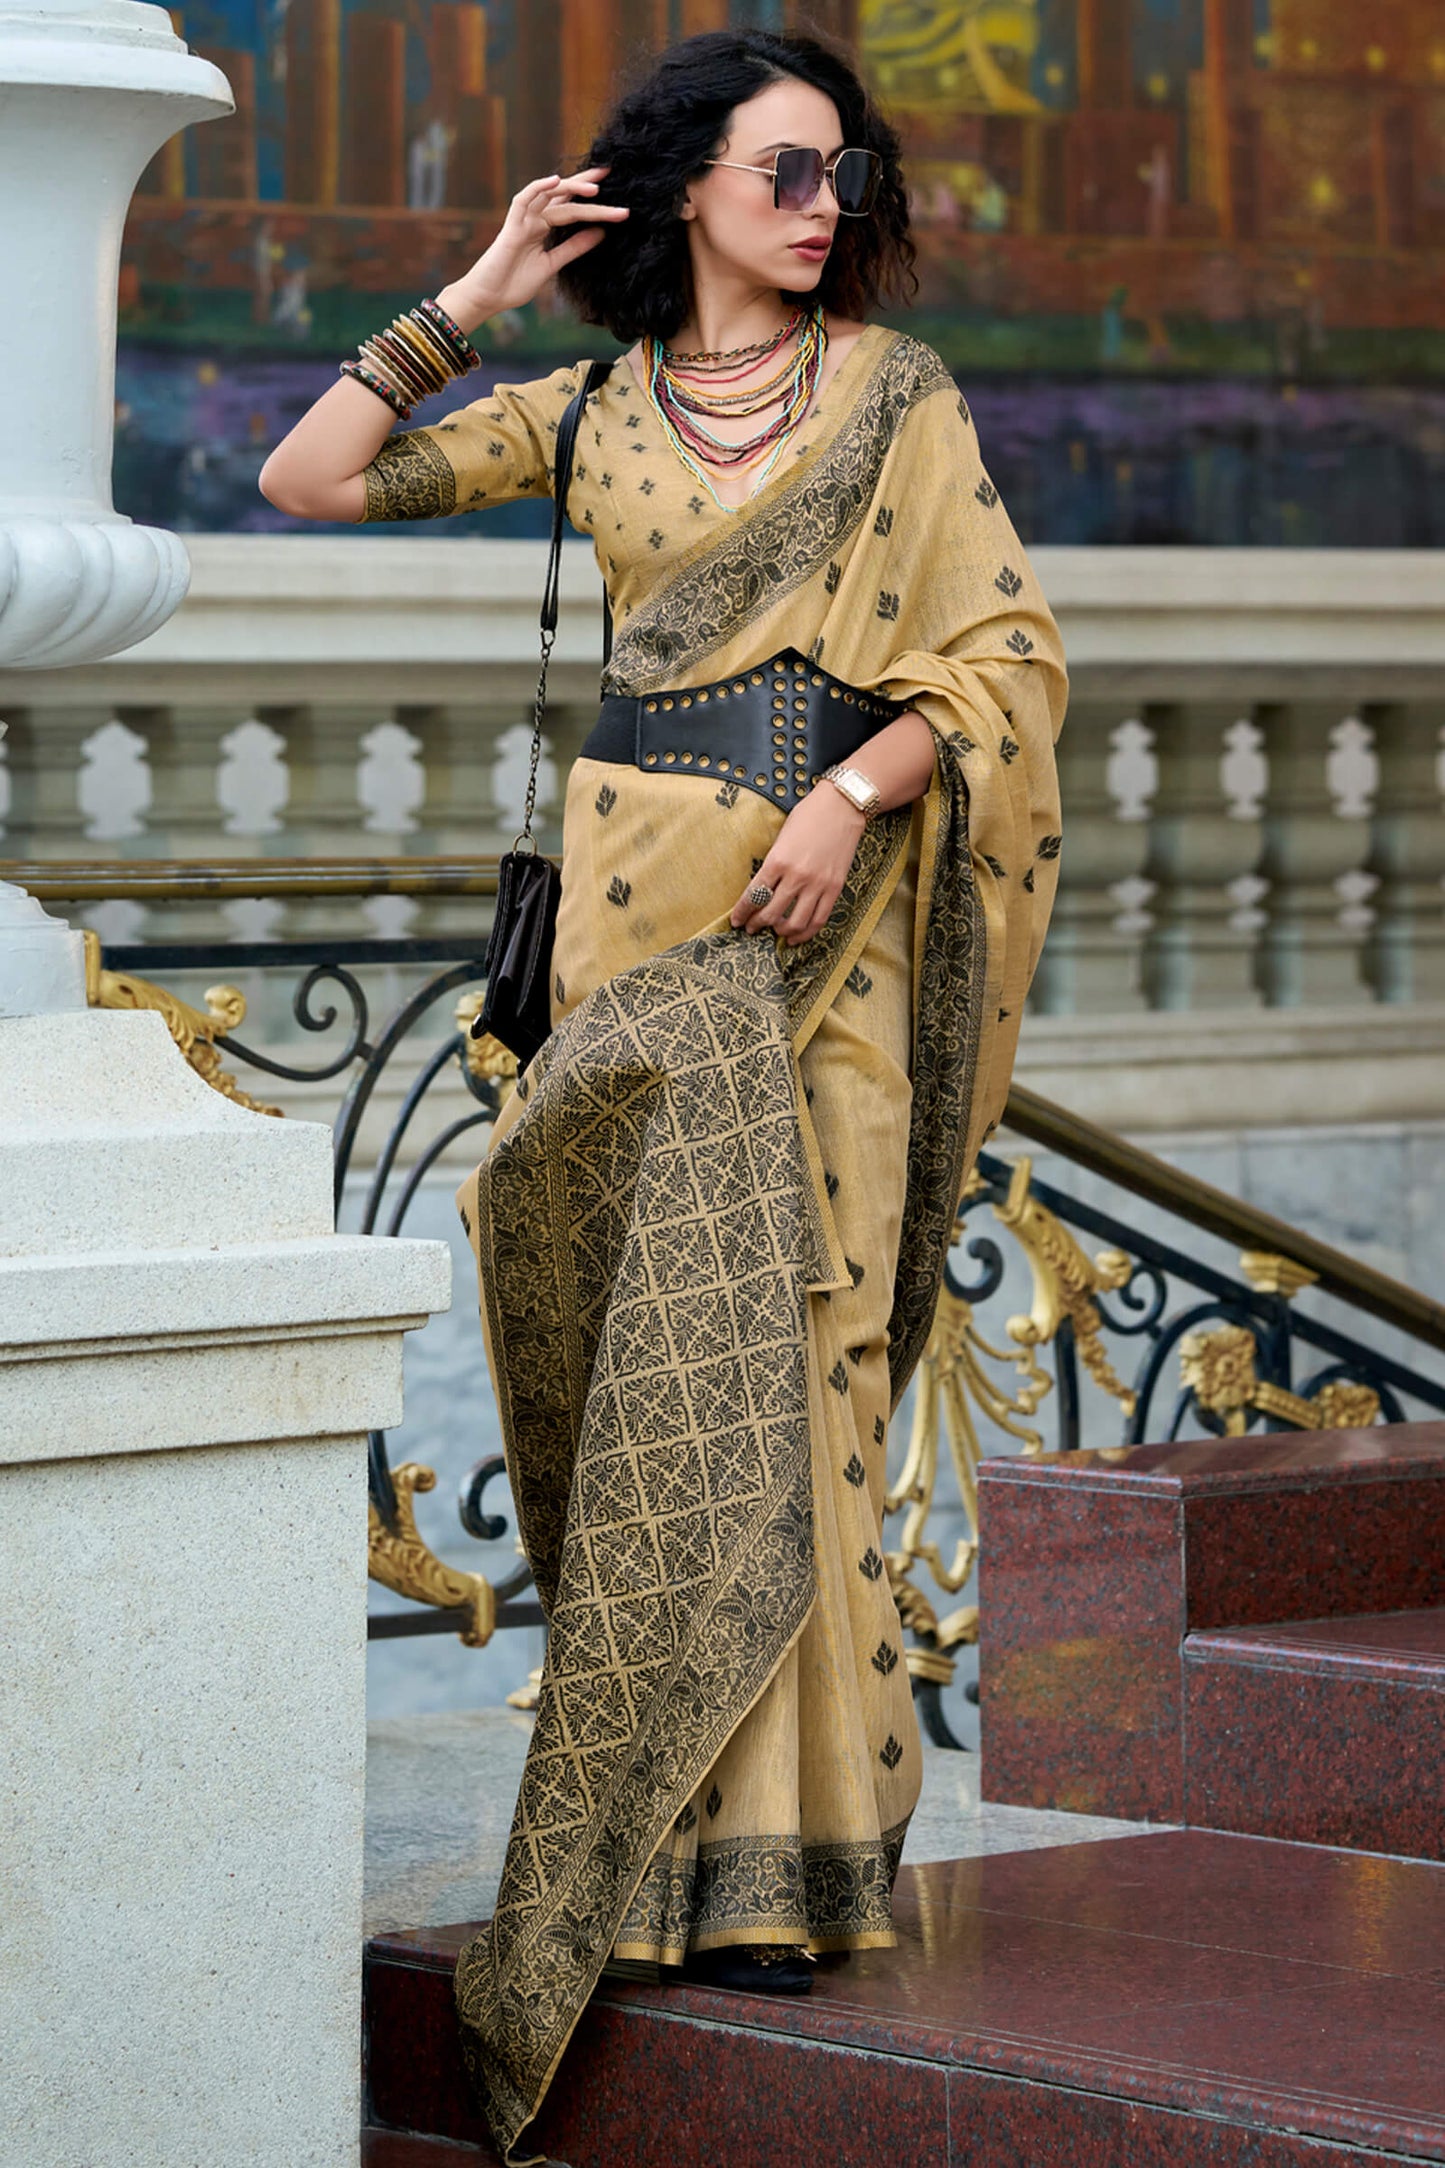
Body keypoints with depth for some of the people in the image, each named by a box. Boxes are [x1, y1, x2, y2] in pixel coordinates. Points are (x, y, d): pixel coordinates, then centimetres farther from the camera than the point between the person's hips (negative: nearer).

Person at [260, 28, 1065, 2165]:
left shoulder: (896, 393, 6)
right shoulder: (594, 409, 13)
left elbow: (1009, 645, 0)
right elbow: (314, 483, 10)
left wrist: (852, 790, -14)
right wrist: (471, 299, 5)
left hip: (831, 904, -2)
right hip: (644, 892, 2)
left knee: (788, 1330, -7)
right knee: (676, 1313, -4)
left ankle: (769, 1841, -5)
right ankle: (710, 1830, 2)